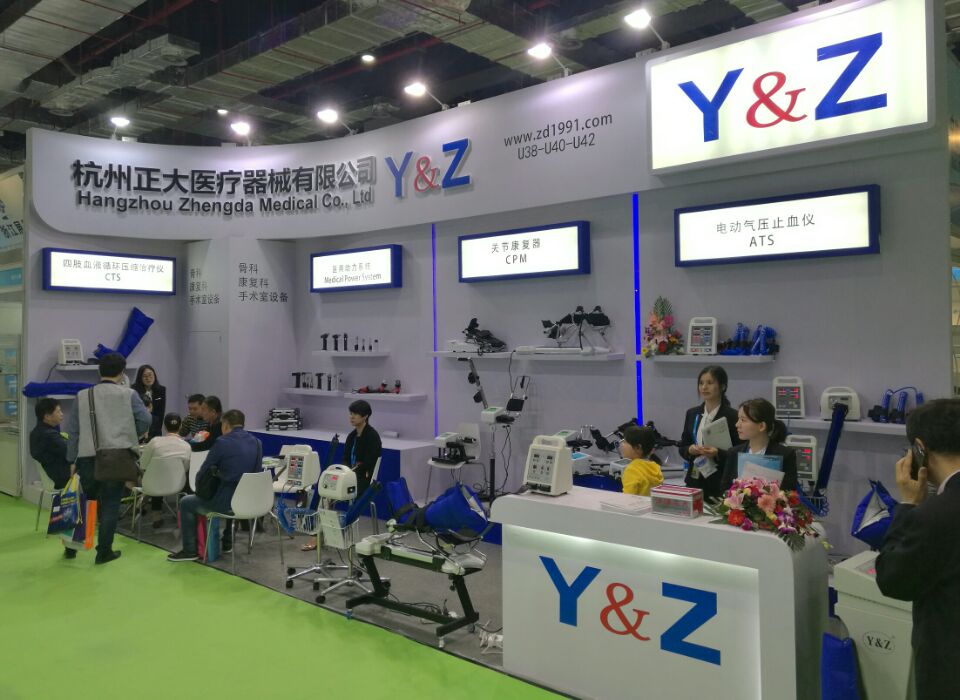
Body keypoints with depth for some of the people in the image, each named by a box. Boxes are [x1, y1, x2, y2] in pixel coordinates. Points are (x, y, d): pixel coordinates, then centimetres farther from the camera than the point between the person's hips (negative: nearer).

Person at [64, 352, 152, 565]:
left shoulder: (83, 396, 6)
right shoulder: (128, 394, -2)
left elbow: (72, 430, 7)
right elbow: (145, 419, -10)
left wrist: (71, 461, 12)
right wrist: (129, 435, 10)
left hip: (88, 457, 2)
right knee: (110, 504, 5)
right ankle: (104, 551, 9)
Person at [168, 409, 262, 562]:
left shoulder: (222, 442, -11)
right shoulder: (256, 443, 7)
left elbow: (203, 472, -3)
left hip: (227, 502, -6)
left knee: (186, 503, 17)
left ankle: (190, 551, 18)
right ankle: (227, 542, 41)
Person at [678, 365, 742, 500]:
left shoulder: (732, 416, -6)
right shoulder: (692, 413, 8)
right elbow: (682, 447, 13)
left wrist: (718, 454, -21)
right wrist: (690, 450, -8)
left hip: (721, 483, -4)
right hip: (694, 480, 4)